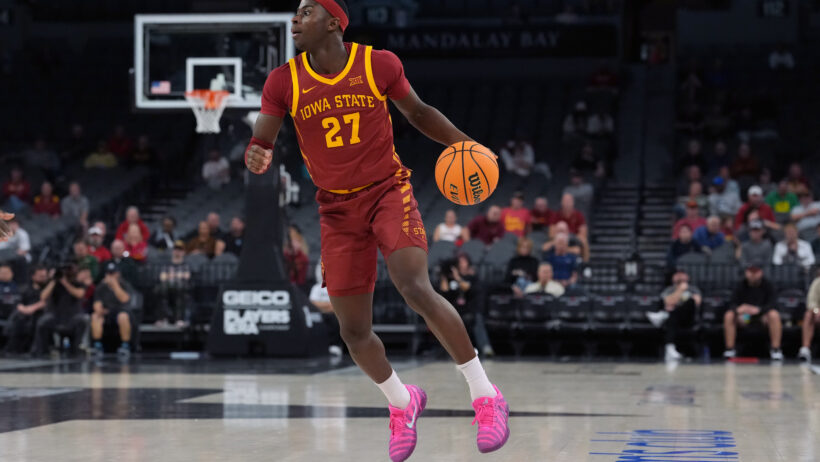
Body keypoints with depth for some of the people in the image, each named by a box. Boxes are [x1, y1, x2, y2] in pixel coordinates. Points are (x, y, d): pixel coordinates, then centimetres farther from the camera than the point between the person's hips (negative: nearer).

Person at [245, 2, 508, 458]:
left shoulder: (379, 65, -6)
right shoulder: (284, 82, -4)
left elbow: (418, 113, 9)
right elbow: (260, 143, -3)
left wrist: (463, 142, -6)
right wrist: (256, 156, -28)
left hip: (388, 192, -3)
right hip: (338, 210, 3)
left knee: (417, 289, -26)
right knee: (354, 330, 4)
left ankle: (486, 396, -14)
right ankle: (403, 402, 33)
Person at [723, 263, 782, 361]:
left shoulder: (767, 285, -12)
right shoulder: (741, 285, -9)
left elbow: (771, 304, -20)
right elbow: (732, 303, -14)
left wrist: (758, 310, -40)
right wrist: (738, 310, -39)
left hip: (762, 314, -1)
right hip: (744, 316, 1)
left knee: (774, 315, -34)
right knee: (729, 315, -27)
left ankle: (776, 349, -27)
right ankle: (730, 349, -19)